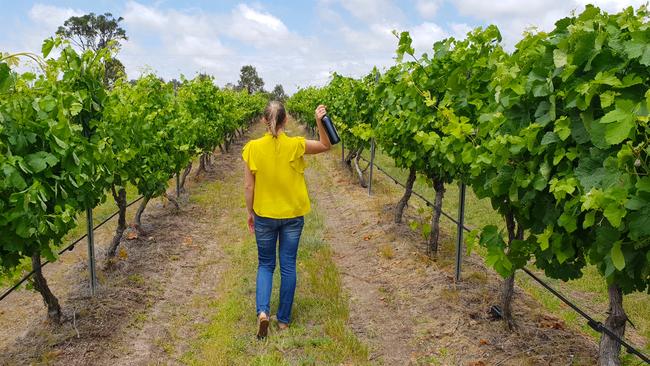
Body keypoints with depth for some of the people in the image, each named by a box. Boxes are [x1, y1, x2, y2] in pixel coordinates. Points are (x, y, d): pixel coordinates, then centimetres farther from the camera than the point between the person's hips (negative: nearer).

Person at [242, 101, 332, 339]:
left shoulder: (252, 148, -11)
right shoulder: (296, 145, -13)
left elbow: (248, 186, -6)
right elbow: (326, 146, 4)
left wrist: (250, 212, 8)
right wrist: (320, 121, -11)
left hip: (264, 216, 0)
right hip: (293, 216, 0)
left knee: (265, 265, 17)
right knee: (288, 266, 12)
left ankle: (262, 311, -2)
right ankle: (284, 319, 22)